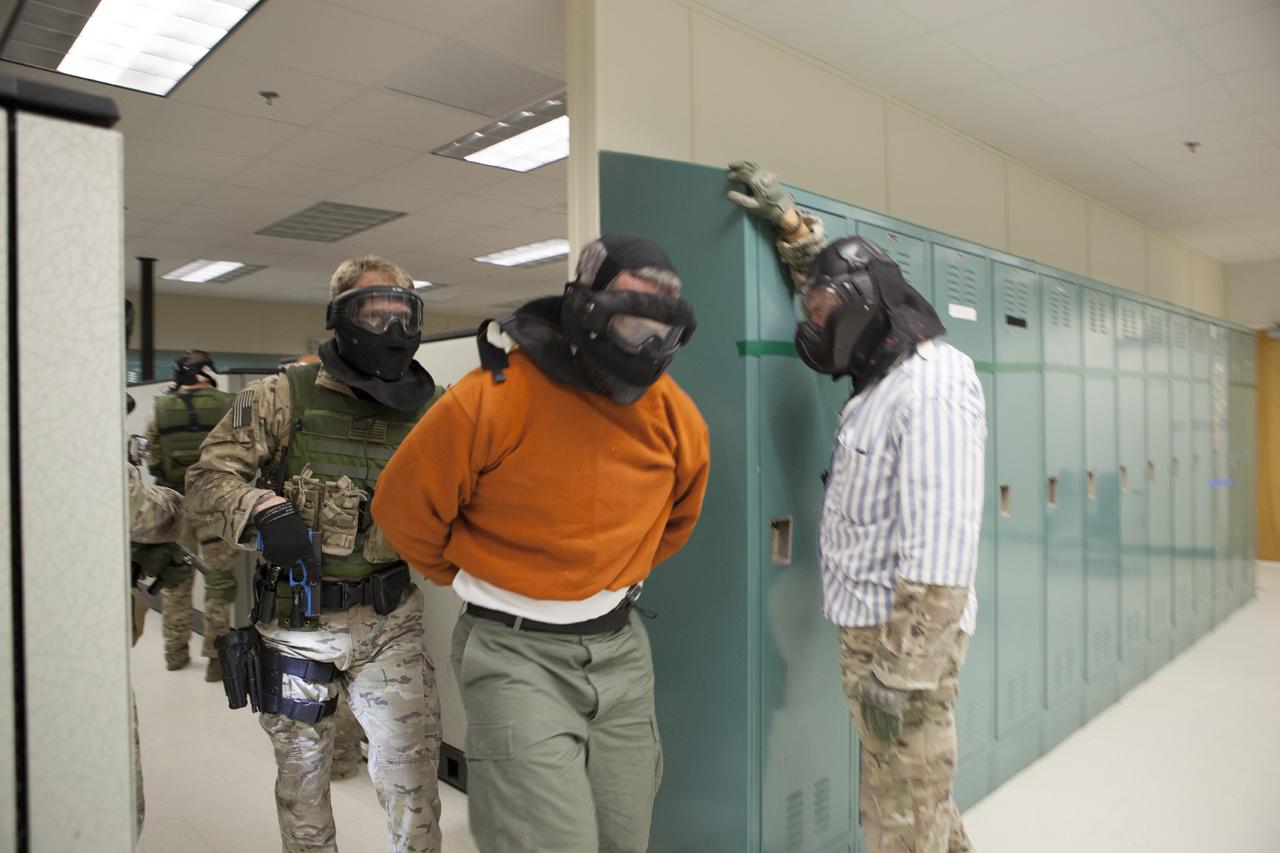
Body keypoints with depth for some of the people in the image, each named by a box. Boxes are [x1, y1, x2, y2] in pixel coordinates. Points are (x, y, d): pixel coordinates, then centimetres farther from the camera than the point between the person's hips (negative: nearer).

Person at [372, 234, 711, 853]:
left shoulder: (676, 416, -2)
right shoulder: (493, 397, -19)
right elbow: (403, 506, -6)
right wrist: (474, 578, 5)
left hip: (620, 648, 5)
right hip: (515, 652, -5)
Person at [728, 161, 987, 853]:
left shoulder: (933, 389, -20)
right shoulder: (888, 375, 9)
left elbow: (939, 549, -26)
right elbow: (834, 284, 27)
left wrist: (901, 672, -25)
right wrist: (788, 223, 24)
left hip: (905, 636, -9)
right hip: (869, 625, 9)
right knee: (911, 797, 22)